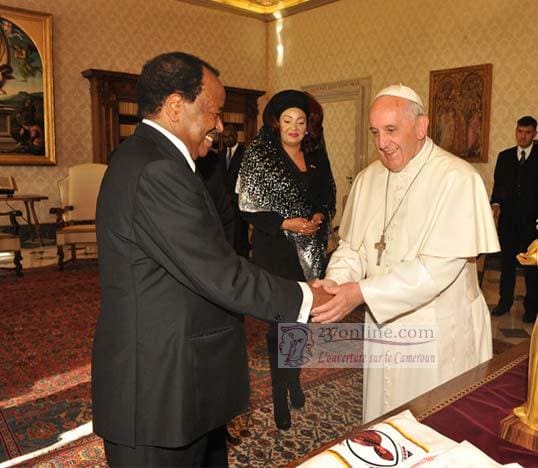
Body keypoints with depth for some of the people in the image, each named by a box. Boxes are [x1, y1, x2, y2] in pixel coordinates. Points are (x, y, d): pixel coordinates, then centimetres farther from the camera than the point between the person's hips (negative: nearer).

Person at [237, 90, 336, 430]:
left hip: (311, 249, 5)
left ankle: (294, 378, 37)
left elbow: (328, 195, 15)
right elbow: (248, 209, -10)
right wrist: (286, 223, -20)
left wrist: (320, 215, -6)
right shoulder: (259, 156, -7)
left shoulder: (316, 156, 8)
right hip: (276, 249, -5)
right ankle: (281, 396, 19)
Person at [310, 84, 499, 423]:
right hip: (383, 326, 5)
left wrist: (362, 292, -29)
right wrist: (336, 282, -16)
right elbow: (352, 246, 5)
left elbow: (440, 265, -24)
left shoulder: (457, 179, -17)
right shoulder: (368, 179, 4)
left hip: (439, 335, -5)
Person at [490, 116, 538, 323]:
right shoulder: (504, 156, 10)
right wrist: (496, 203, -7)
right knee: (506, 261, 11)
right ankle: (504, 301, 23)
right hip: (508, 218, 3)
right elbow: (498, 184, 9)